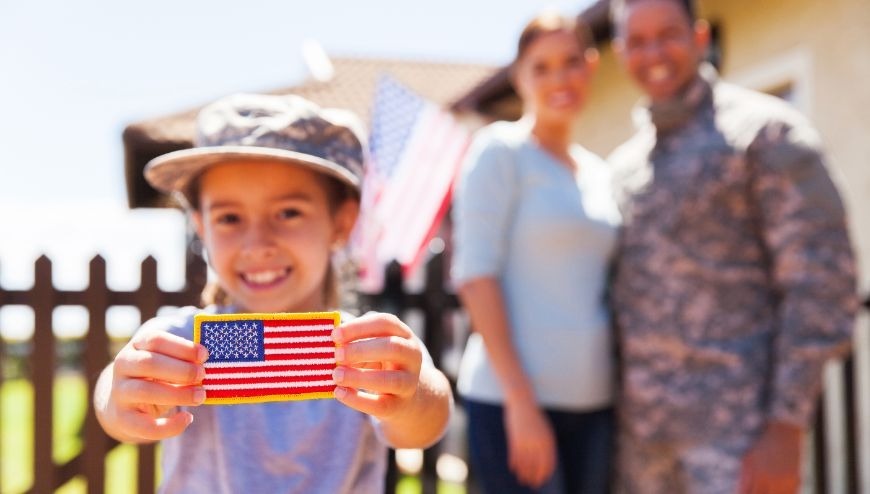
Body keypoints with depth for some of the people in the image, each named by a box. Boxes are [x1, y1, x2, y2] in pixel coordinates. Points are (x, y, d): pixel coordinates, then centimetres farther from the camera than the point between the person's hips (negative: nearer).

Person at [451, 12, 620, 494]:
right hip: (514, 397, -6)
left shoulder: (599, 173, 14)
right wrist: (520, 399, -17)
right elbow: (475, 274, -11)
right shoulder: (500, 150, -4)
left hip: (595, 401, 6)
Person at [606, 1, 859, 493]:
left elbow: (821, 283, -11)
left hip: (737, 419, -6)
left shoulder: (767, 131, -5)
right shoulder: (624, 163, 15)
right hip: (641, 421, 7)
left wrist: (787, 427, -17)